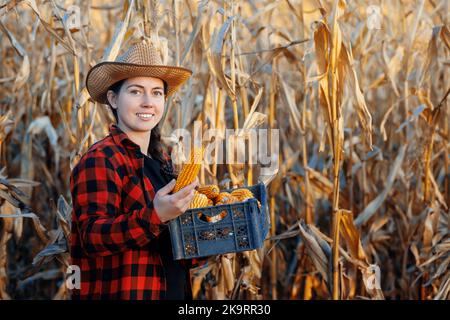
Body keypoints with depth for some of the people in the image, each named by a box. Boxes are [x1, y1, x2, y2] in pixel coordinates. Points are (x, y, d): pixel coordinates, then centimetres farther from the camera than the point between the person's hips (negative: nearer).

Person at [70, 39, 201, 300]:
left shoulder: (162, 160, 11)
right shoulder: (99, 160, -12)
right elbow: (92, 237, -22)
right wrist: (155, 216, -33)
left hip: (174, 290, 8)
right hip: (124, 292, -8)